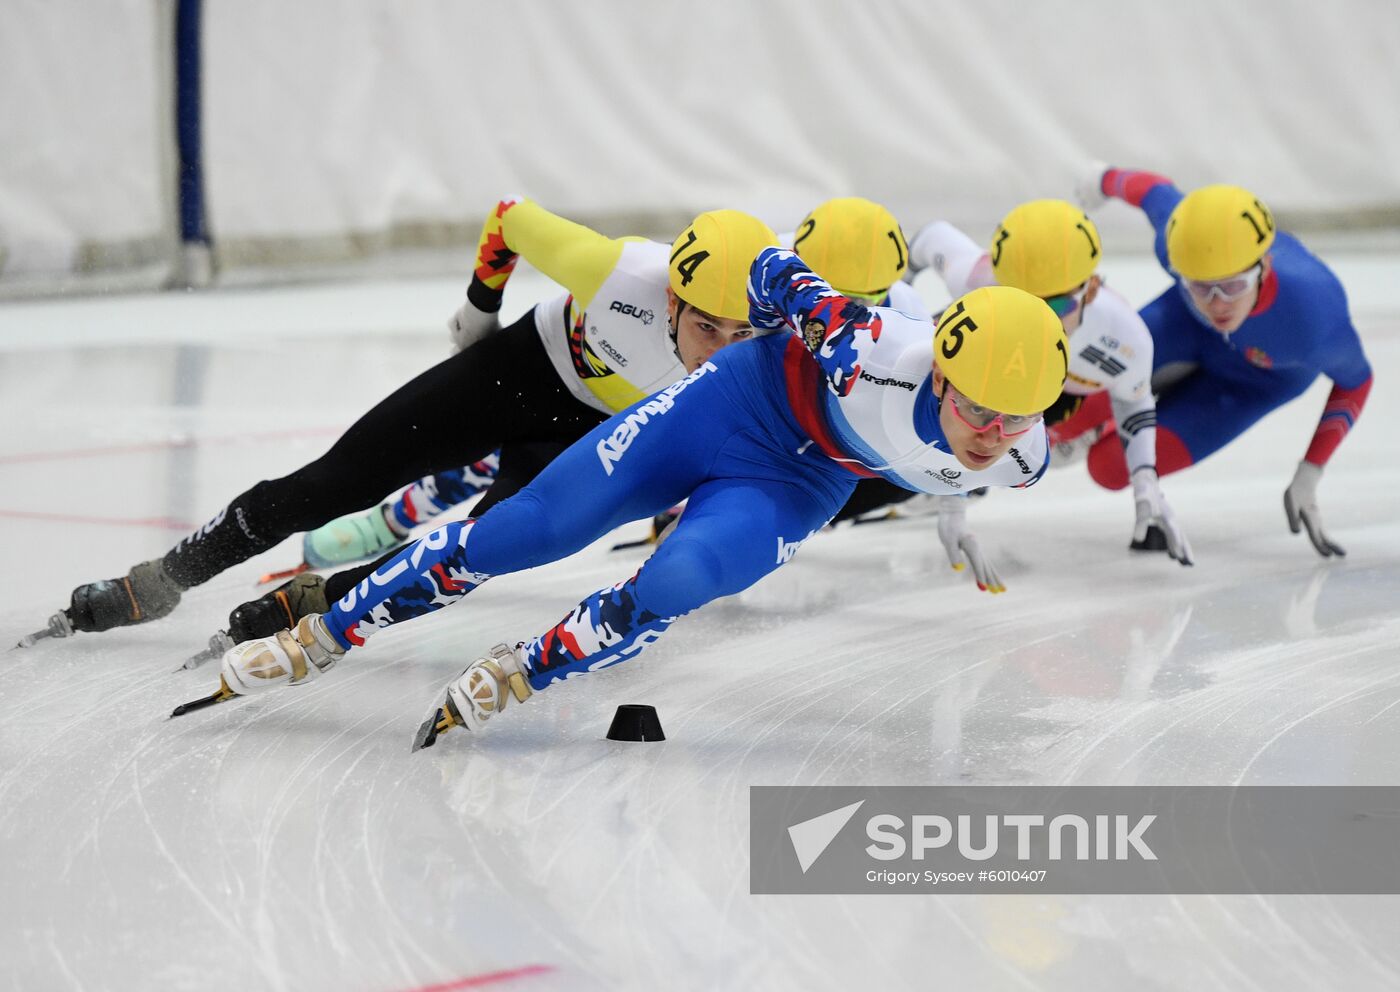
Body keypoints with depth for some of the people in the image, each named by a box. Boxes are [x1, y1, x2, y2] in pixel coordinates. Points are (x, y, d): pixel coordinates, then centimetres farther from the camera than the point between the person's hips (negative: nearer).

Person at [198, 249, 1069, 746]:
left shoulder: (1020, 459, -25)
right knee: (531, 529, -4)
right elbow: (775, 272, -20)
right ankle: (317, 639, 10)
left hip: (793, 487, 2)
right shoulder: (879, 354, -39)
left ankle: (514, 677, 2)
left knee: (670, 590, -24)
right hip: (746, 397, -2)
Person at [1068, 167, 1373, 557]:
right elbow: (1154, 190, -14)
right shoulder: (1178, 244, -39)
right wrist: (1106, 180, 9)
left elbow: (1356, 380, -21)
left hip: (1258, 380, -2)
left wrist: (1307, 479, -23)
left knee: (1110, 467, -10)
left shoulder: (1315, 323, -45)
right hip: (1188, 323, 2)